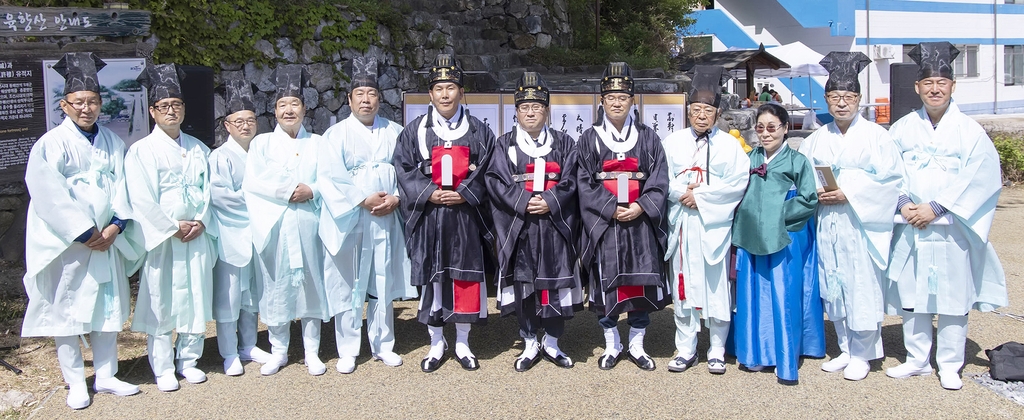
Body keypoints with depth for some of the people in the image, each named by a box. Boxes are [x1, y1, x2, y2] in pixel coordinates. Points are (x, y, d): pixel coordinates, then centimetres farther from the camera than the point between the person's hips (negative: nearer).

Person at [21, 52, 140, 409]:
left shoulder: (112, 142, 7)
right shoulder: (51, 144, -6)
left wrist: (114, 226, -10)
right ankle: (76, 383, 15)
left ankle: (106, 376, 20)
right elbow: (50, 197, -13)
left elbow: (122, 187, 3)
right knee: (66, 311, 4)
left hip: (106, 240, 4)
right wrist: (85, 234, -15)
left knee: (108, 307, 9)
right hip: (66, 244, -4)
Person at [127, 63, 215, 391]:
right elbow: (142, 200, -9)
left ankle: (189, 360, 21)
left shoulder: (198, 149, 11)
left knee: (196, 297, 7)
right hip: (160, 238, -4)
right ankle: (163, 370, 12)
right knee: (161, 301, 1)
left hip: (197, 237, 4)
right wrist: (173, 228, -12)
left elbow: (208, 190, 8)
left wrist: (200, 222, -6)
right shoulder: (142, 151, -2)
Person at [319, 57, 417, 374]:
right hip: (347, 221, -2)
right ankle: (347, 350, 14)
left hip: (385, 220, 2)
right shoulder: (335, 135, 1)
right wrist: (363, 200, -16)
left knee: (383, 282, 9)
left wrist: (396, 198, -12)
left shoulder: (395, 133, 8)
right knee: (348, 285, 3)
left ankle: (383, 345, 22)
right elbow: (329, 179, -8)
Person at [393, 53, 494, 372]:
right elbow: (403, 170, 1)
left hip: (466, 215, 0)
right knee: (431, 277, 4)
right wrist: (429, 193, -12)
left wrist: (464, 194, -12)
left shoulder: (478, 131, 7)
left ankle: (462, 343, 19)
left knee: (465, 276, 4)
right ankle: (436, 343, 19)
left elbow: (488, 172, 2)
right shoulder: (415, 130, 6)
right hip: (428, 216, 0)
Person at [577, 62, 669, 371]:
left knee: (641, 283, 4)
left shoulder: (648, 138, 7)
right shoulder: (589, 139, 4)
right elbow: (584, 183, -3)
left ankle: (636, 346, 18)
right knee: (606, 284, 2)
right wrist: (611, 209, -14)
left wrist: (641, 207, -14)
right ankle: (611, 346, 17)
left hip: (640, 222, 1)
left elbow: (659, 181, 2)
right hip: (603, 223, -1)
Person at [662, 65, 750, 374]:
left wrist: (700, 196, -13)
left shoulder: (730, 145, 4)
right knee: (683, 285, 6)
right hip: (682, 224, 2)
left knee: (716, 286, 2)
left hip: (715, 224, -2)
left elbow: (737, 183, -6)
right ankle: (685, 350, 16)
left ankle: (717, 351, 14)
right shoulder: (672, 142, 10)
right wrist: (682, 193, -14)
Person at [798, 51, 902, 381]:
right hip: (827, 222, 4)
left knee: (862, 286, -2)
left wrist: (848, 193, -16)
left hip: (862, 221, -4)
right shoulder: (817, 139, 10)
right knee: (833, 286, 8)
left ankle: (862, 355, 11)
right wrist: (817, 191, -8)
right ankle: (846, 350, 22)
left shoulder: (875, 135, -2)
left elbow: (889, 178, -8)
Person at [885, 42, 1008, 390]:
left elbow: (981, 177, -10)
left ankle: (949, 365, 15)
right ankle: (917, 359, 22)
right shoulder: (903, 128, 5)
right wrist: (903, 204, -12)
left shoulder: (969, 130, -3)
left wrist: (935, 208, -15)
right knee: (911, 295, 8)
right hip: (910, 228, 3)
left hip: (951, 228, -2)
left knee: (952, 296, 3)